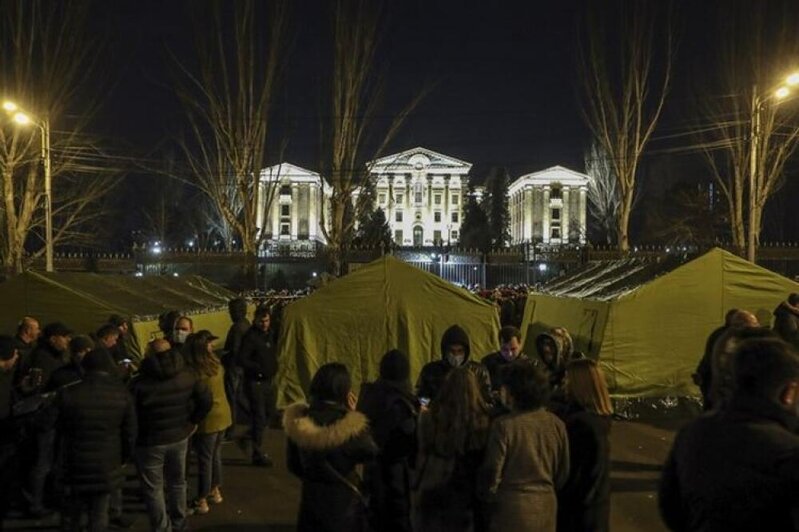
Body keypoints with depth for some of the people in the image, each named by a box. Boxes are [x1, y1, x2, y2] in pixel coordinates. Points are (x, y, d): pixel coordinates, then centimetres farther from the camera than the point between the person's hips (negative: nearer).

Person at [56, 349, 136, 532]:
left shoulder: (68, 394, -12)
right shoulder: (122, 395, -9)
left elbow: (60, 428, 0)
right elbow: (130, 432, -2)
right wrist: (124, 457, 13)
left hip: (75, 464, 0)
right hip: (107, 465, 1)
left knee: (71, 512, 16)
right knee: (100, 514, 11)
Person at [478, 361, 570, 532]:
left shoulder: (504, 426, -16)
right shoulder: (556, 425, -1)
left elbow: (492, 471, -11)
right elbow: (563, 473, 8)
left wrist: (487, 497, 9)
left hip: (512, 509, -5)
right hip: (546, 508, 5)